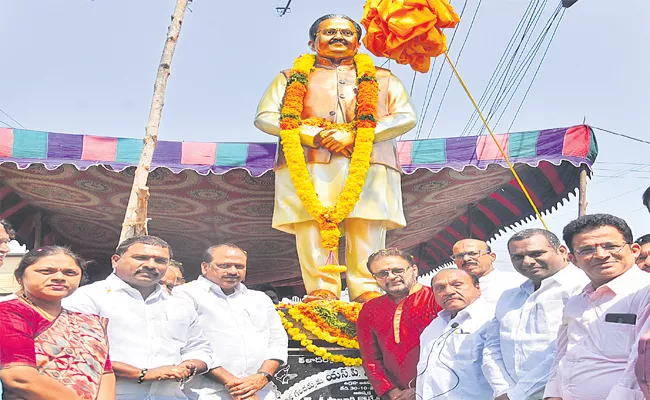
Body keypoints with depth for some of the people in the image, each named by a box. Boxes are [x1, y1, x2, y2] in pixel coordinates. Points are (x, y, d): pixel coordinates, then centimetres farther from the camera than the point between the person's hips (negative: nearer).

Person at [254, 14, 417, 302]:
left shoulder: (383, 79, 25)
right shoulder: (292, 78, 23)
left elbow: (406, 117, 9)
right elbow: (265, 117, 9)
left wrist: (353, 136, -7)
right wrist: (315, 136, -7)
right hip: (308, 164, 0)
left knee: (367, 229, -11)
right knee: (311, 226, -14)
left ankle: (367, 290, -9)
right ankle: (321, 290, -11)